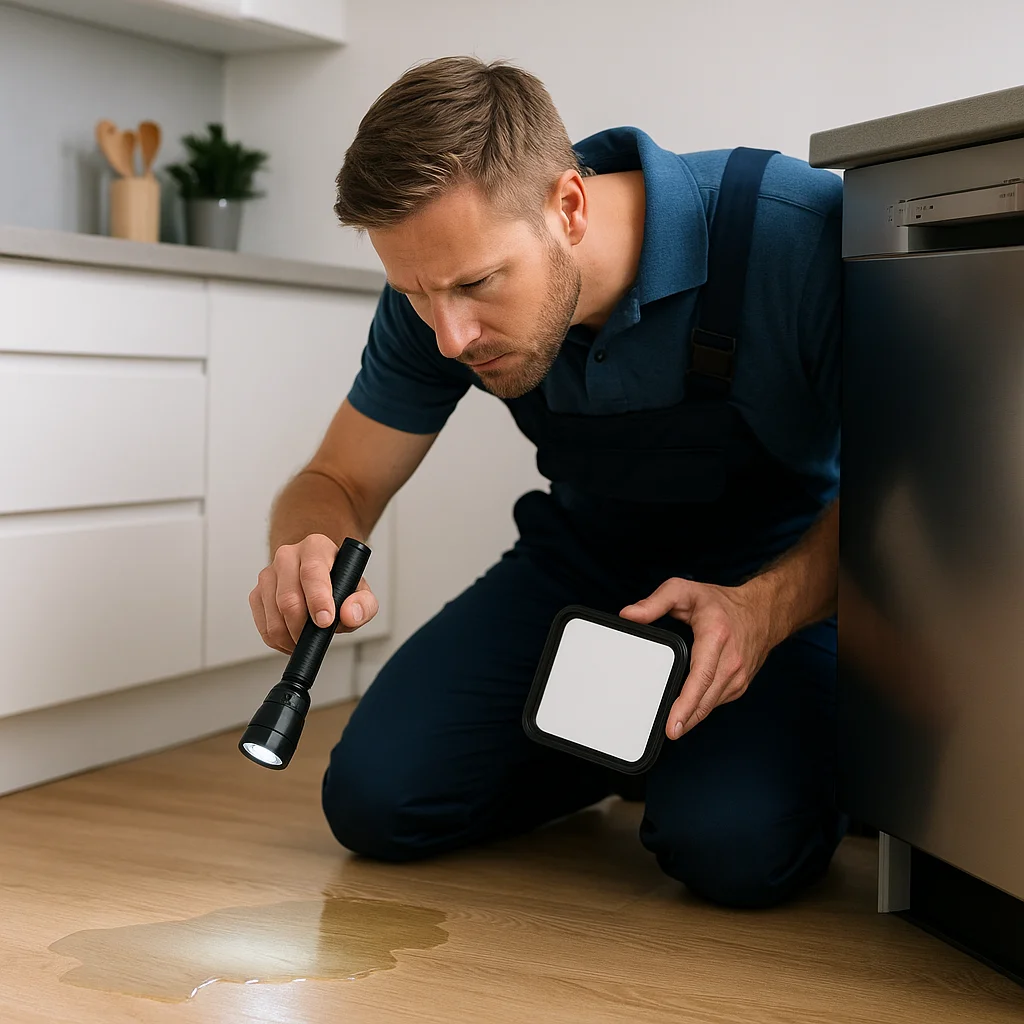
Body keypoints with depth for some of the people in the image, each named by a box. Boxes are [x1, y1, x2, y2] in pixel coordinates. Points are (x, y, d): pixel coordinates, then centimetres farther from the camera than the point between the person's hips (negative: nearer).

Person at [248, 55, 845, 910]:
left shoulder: (799, 233, -32)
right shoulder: (444, 275, -16)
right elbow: (339, 482, -6)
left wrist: (768, 606, -38)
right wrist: (309, 559, -31)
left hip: (789, 569, -4)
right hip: (584, 561, 4)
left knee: (735, 844, -30)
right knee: (376, 800, -9)